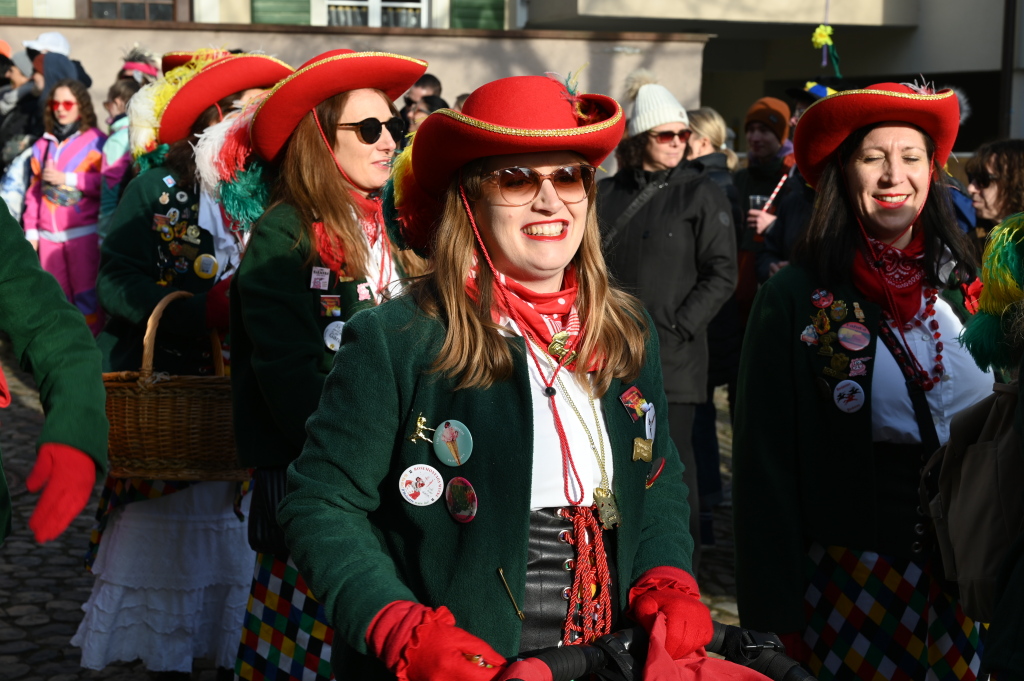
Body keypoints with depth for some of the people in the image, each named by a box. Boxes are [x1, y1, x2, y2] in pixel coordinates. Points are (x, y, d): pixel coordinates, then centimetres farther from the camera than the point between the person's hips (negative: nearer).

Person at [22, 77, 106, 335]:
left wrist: (67, 179, -12)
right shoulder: (42, 145, 13)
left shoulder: (96, 141, -2)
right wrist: (31, 231, 10)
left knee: (86, 295, -6)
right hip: (48, 234, 5)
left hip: (84, 232, -5)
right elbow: (34, 191, 14)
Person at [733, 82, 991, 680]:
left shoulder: (964, 287, 6)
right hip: (850, 579, -4)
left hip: (965, 579, 4)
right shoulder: (795, 300, -7)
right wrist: (773, 609, -9)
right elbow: (765, 464, -7)